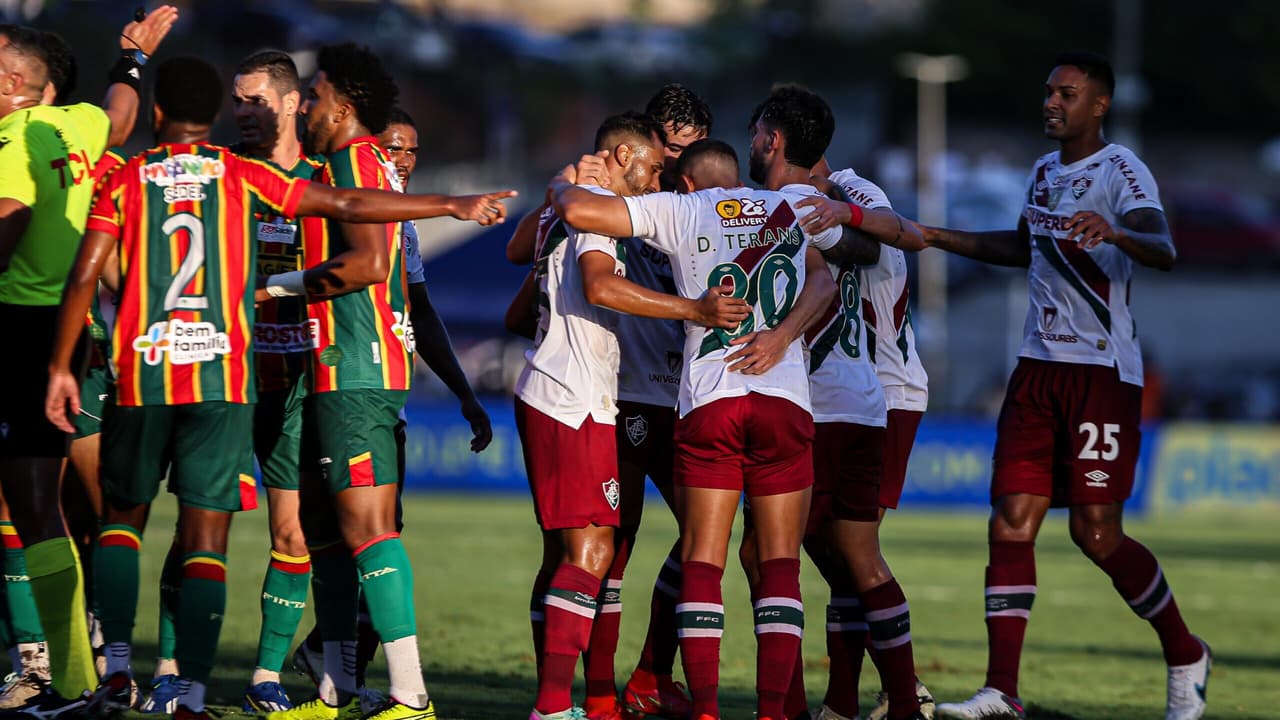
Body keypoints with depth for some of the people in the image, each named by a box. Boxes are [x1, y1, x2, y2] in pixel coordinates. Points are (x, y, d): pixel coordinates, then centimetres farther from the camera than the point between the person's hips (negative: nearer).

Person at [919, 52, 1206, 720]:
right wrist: (947, 239, 31)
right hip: (1039, 365, 7)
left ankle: (1186, 658, 15)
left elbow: (1164, 251, -28)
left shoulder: (1121, 173, -11)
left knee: (1096, 533, -7)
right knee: (1011, 522, -4)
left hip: (1103, 370, -7)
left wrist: (1115, 234, -48)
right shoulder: (1044, 172, 15)